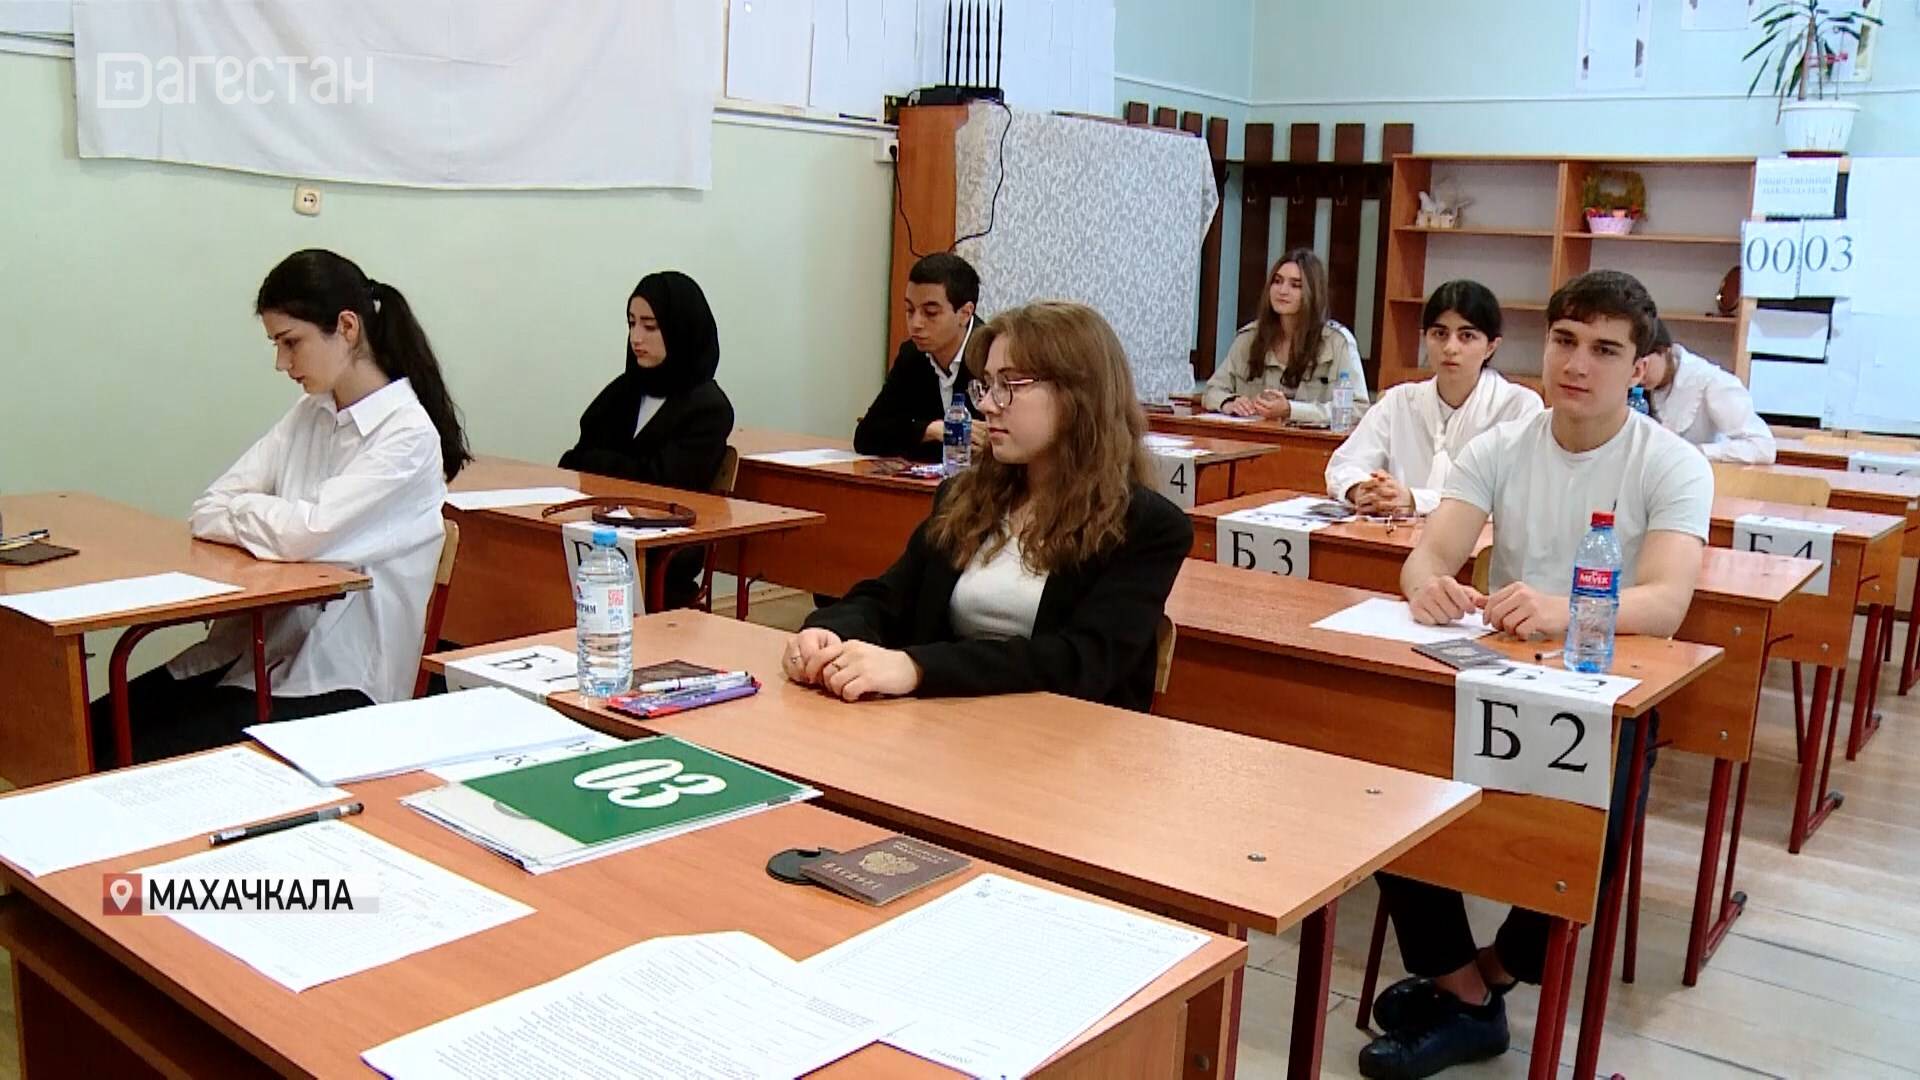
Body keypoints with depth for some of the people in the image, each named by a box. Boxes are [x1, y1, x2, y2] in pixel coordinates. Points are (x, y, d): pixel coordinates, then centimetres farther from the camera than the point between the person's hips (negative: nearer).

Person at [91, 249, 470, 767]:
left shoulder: (408, 434, -14)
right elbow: (207, 513, 4)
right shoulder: (308, 416, 9)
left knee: (144, 765, -16)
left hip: (339, 679, -7)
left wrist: (240, 511, -3)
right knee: (96, 734, -4)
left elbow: (305, 533, -23)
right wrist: (271, 521, -15)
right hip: (256, 647, 7)